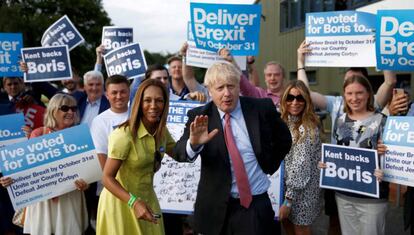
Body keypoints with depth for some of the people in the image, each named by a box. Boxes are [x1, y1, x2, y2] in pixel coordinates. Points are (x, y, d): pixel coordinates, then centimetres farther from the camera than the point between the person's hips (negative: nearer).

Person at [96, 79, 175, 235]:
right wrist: (134, 202, -32)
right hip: (121, 202, -6)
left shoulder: (161, 131, -3)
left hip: (147, 198, 6)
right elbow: (107, 178, -22)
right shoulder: (124, 135, -25)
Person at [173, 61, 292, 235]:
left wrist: (269, 165, 5)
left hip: (256, 204, 0)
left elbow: (284, 140, 10)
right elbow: (179, 153, -17)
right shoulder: (200, 117, -6)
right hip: (216, 208, 1)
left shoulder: (262, 108, -6)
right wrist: (193, 143, -36)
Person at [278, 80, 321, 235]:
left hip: (302, 189, -7)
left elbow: (301, 166, -23)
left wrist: (288, 199, -22)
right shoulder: (284, 121, 2)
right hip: (286, 184, 7)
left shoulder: (307, 128, -21)